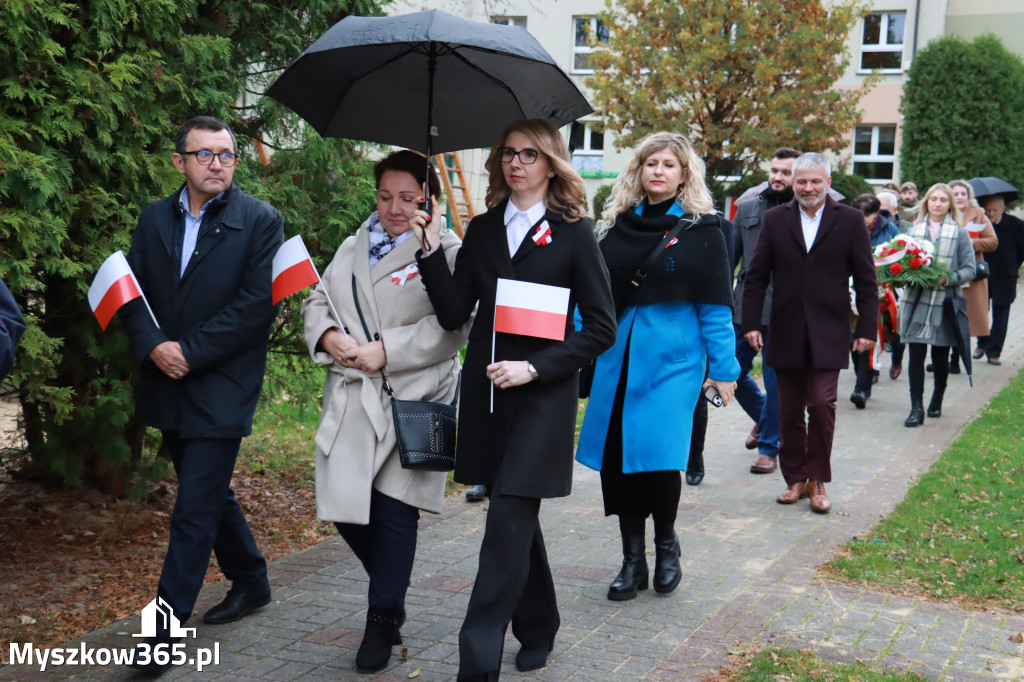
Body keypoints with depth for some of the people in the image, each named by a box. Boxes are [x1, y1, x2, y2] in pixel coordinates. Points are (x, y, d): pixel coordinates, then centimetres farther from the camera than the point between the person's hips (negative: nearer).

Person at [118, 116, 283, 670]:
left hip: (221, 389, -6)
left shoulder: (260, 221, -6)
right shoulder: (154, 220, 9)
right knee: (210, 494, 19)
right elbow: (132, 291, 6)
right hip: (168, 387, 6)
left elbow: (258, 303, -13)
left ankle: (165, 627, 1)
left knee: (195, 510, -6)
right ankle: (251, 582, 37)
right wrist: (154, 346, -12)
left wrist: (190, 351, -16)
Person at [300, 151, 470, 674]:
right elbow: (318, 300, 17)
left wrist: (386, 351, -18)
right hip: (352, 401, 6)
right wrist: (328, 335, -5)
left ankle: (383, 619, 16)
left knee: (395, 510, -2)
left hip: (413, 400, -5)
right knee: (344, 504, 5)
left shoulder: (448, 251, -3)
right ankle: (388, 589, 32)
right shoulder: (353, 247, 17)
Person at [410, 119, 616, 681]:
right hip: (487, 392, 5)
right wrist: (432, 252, -11)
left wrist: (535, 367, -15)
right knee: (517, 518, 15)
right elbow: (454, 313, 1)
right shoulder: (482, 230, 9)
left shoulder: (573, 233, -3)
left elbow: (601, 328, -6)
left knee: (508, 520, -9)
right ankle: (537, 630, 33)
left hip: (542, 396, -5)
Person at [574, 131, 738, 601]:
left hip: (674, 357, -4)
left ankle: (666, 544, 18)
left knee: (657, 453, -11)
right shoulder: (618, 224, 11)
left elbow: (715, 307, 0)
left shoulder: (701, 229, 1)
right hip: (617, 355, 4)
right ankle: (632, 559, 19)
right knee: (613, 455, 3)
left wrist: (724, 368, -4)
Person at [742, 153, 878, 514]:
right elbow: (756, 276, 6)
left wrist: (867, 328, -2)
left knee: (821, 404, -8)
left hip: (828, 332, -2)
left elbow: (866, 279, 2)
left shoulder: (850, 220, 2)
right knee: (790, 411, 7)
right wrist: (751, 322, 0)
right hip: (787, 332, 2)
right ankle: (795, 479, 20)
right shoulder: (774, 219, 6)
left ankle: (818, 480, 7)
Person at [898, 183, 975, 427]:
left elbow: (969, 269, 1)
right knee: (916, 354, -5)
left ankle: (937, 401, 28)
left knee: (940, 356, 9)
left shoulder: (960, 233, 3)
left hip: (945, 302, -1)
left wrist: (949, 278, -17)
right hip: (916, 300, 1)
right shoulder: (914, 230, 9)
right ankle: (916, 408, -1)